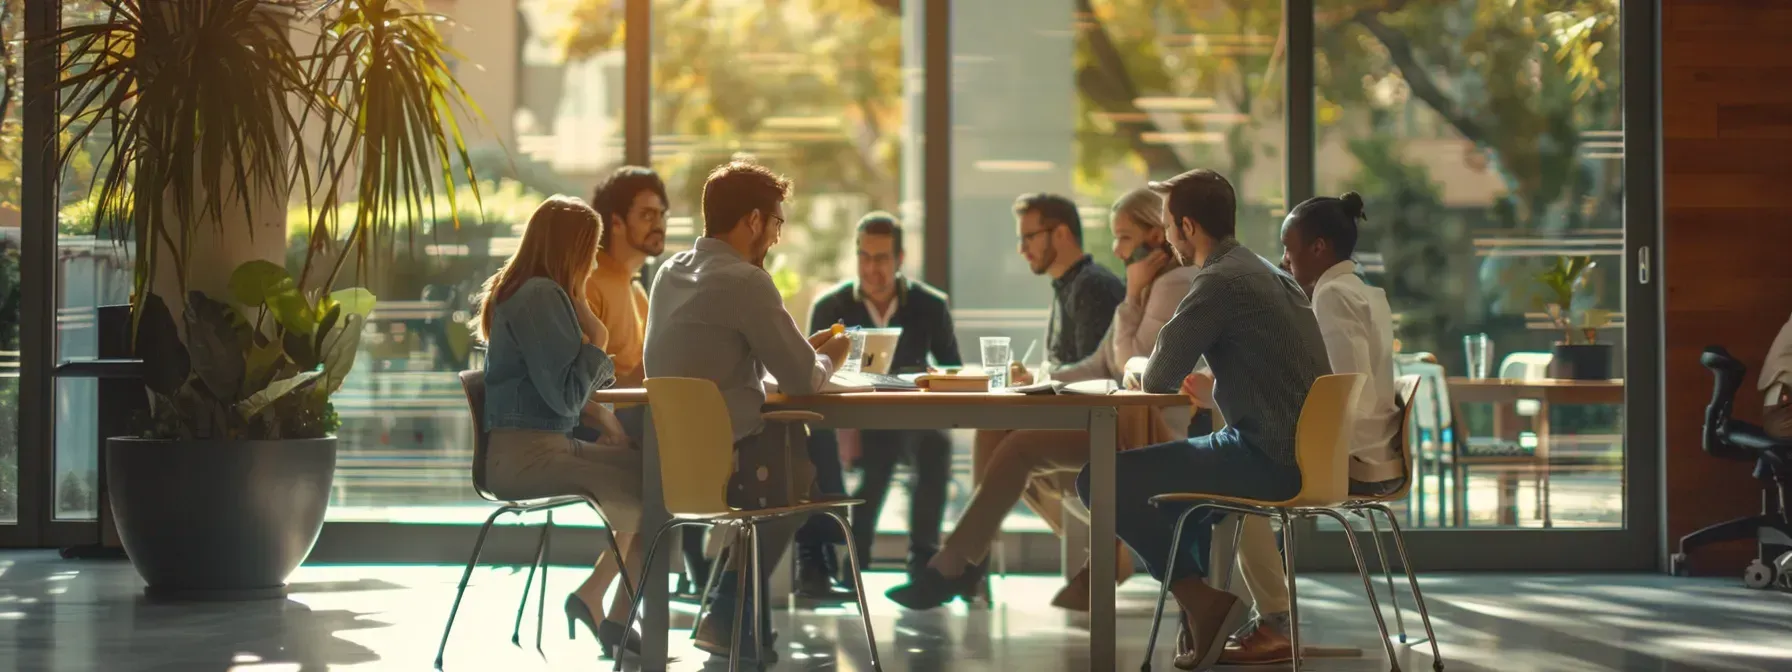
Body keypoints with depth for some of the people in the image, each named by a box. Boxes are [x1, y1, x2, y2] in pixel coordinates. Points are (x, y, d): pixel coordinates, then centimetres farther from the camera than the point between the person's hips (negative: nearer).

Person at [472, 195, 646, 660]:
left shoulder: (532, 292, 18)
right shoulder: (540, 296, -14)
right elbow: (565, 395, -18)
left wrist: (598, 414, 8)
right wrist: (597, 338, -4)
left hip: (542, 445, 10)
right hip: (524, 456, -10)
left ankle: (619, 616, -1)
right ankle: (592, 599, 1)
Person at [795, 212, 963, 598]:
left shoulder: (930, 306, 5)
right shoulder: (830, 307, 3)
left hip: (909, 420, 0)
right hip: (850, 422, 0)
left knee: (936, 444, -34)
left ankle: (923, 558, -25)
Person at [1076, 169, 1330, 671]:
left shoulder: (1220, 282, -14)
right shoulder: (1268, 273, 15)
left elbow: (1159, 379, -12)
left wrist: (1140, 367, 9)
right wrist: (1167, 370, 18)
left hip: (1267, 460, -10)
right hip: (1301, 454, 10)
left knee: (1100, 479, -9)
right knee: (1172, 464, 34)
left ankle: (1201, 599, -1)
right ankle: (1202, 610, 32)